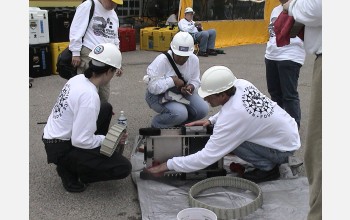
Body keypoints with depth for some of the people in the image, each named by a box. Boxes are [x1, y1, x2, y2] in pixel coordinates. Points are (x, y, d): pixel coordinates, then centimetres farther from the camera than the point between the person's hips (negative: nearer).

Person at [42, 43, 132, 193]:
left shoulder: (78, 79, -1)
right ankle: (69, 168, 2)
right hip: (61, 149, -9)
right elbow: (81, 141, -27)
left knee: (106, 108, 16)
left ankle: (93, 157, 20)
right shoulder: (90, 95, -27)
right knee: (123, 168, -12)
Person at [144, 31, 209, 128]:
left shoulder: (194, 60, -8)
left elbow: (195, 80, 3)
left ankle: (176, 123, 11)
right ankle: (157, 125, 0)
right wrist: (172, 81, -31)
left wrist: (191, 87, -20)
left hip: (182, 93, 6)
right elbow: (152, 87, -27)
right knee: (180, 113, -31)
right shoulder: (161, 61, -25)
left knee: (203, 109, -14)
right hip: (159, 95, -6)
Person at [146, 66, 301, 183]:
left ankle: (268, 167, -2)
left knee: (229, 137, -19)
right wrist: (211, 120, 2)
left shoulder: (232, 116, -32)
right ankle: (271, 160, 15)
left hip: (285, 147, -8)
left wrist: (167, 166, -21)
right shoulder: (242, 83, -11)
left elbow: (206, 158, -28)